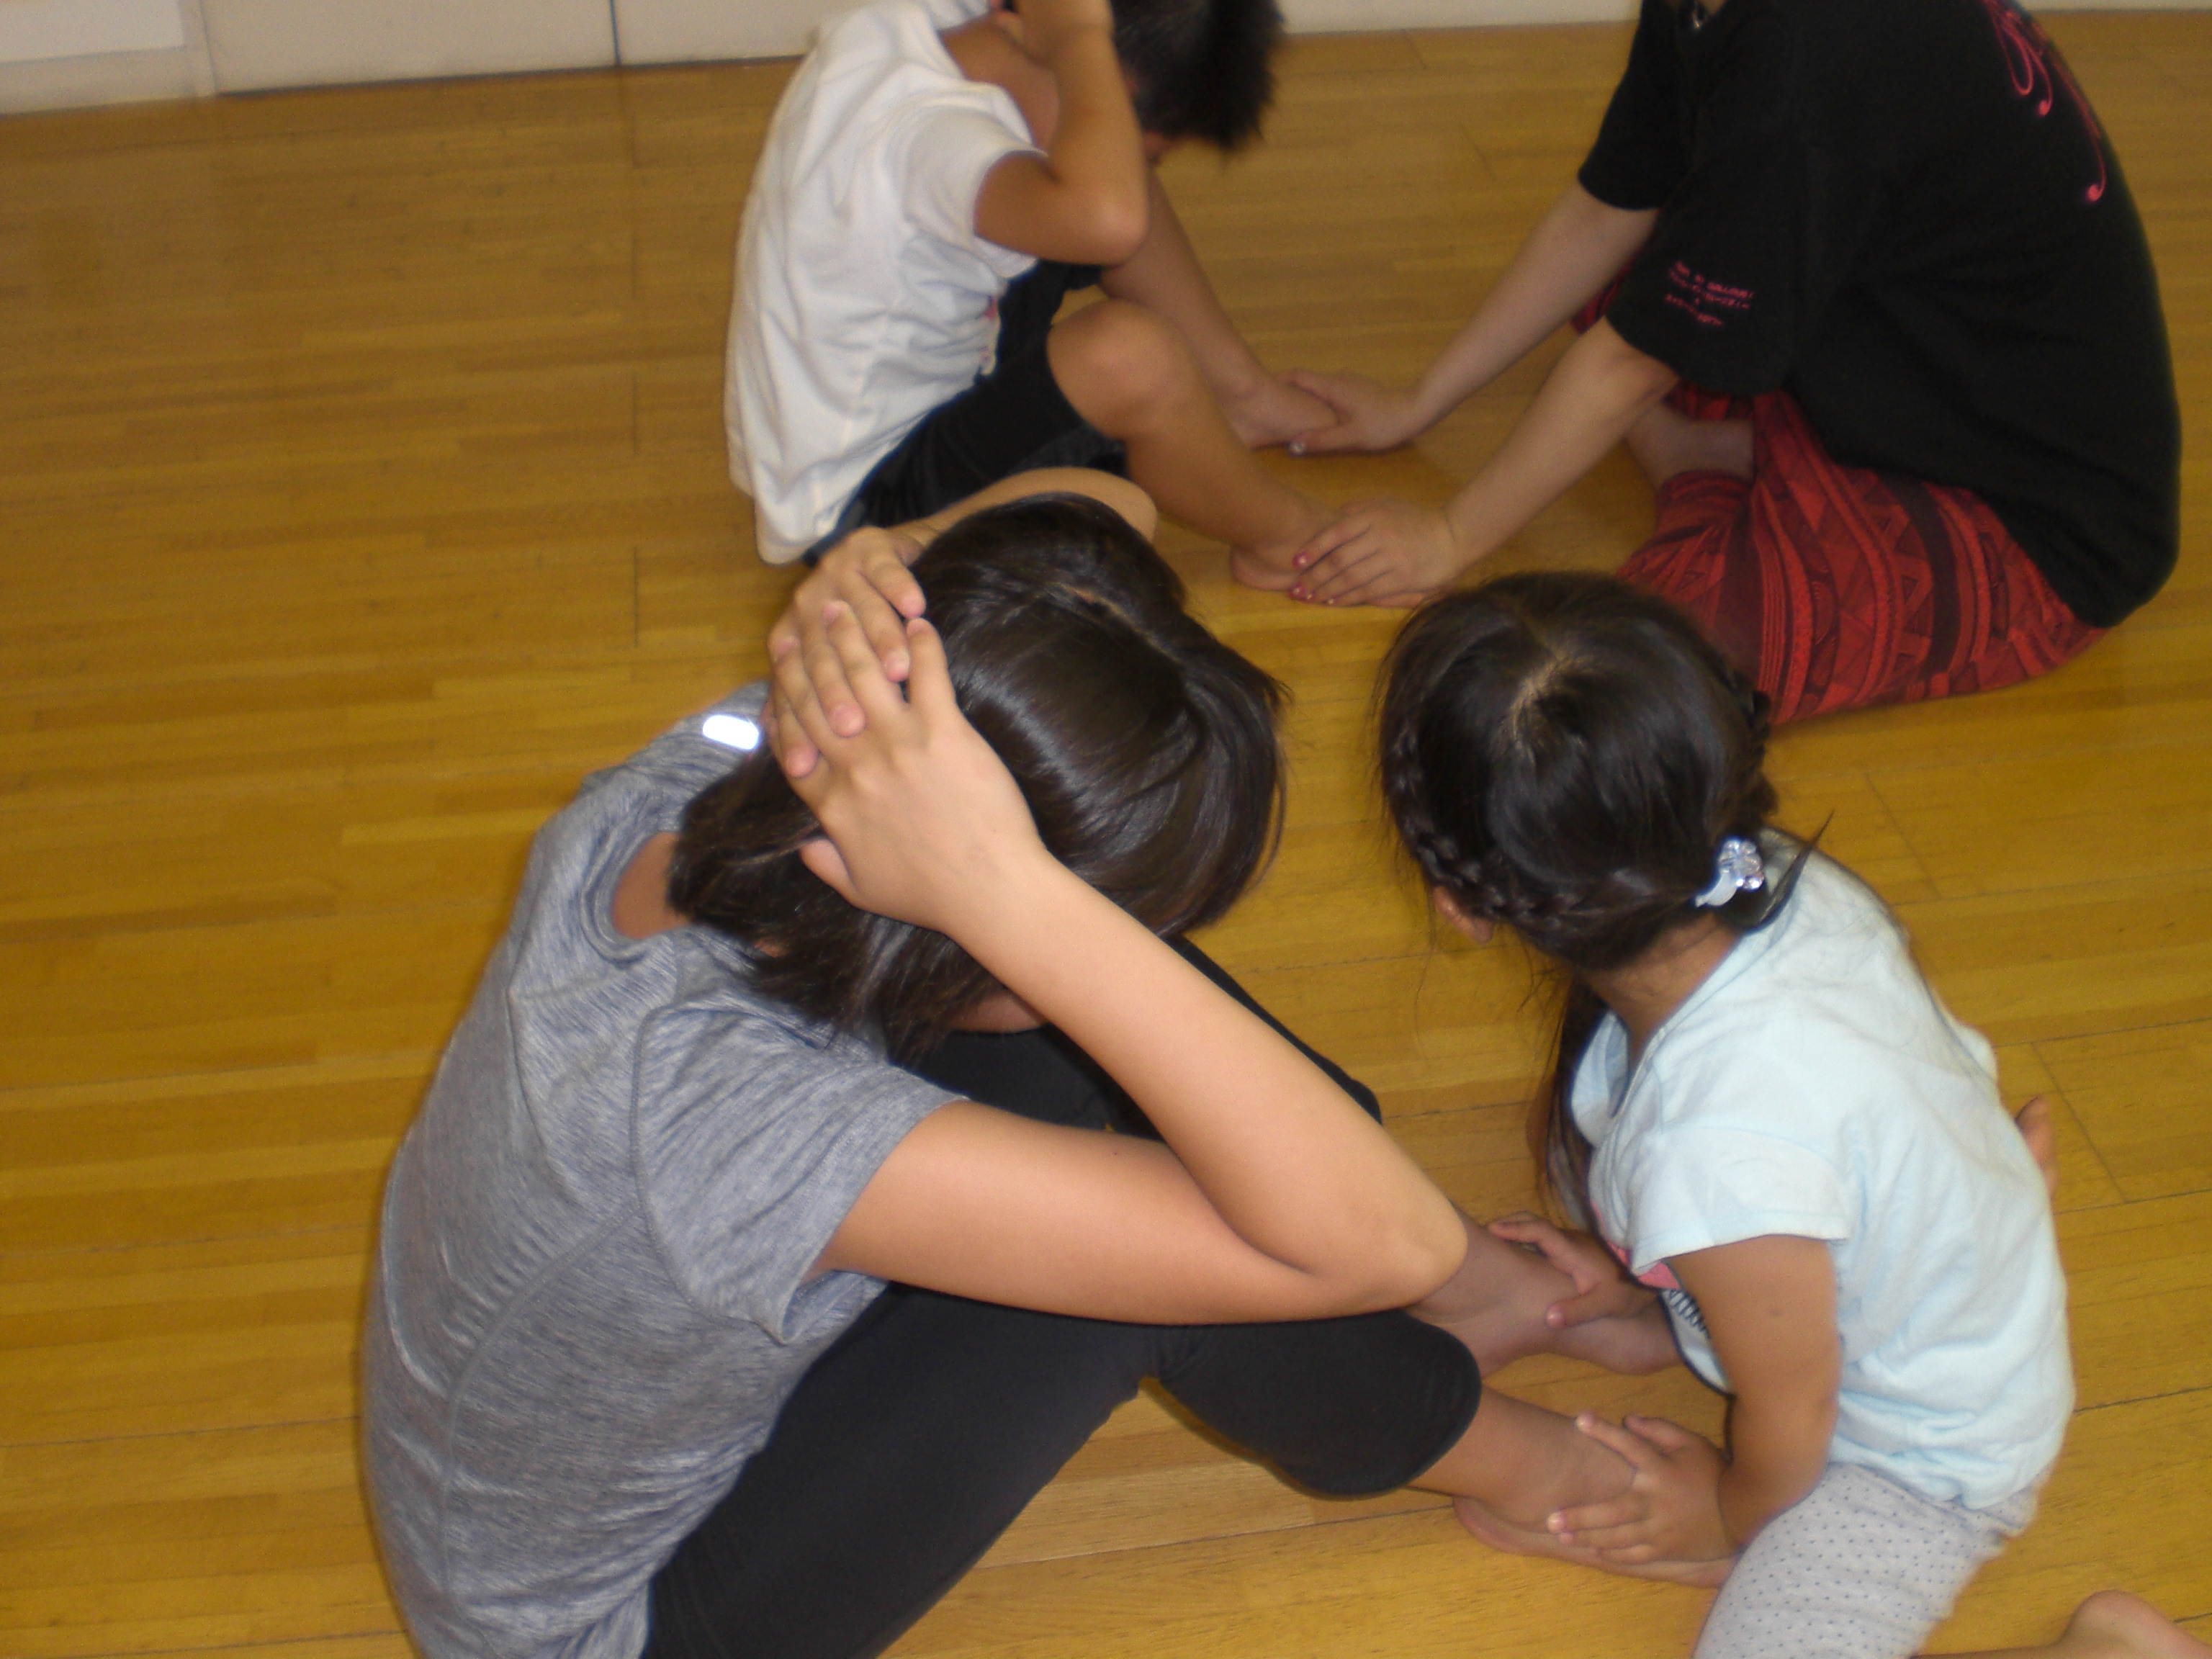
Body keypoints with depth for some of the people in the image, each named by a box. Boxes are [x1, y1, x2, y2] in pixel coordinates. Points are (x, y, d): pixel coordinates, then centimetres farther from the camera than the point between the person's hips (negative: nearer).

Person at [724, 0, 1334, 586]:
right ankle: (1280, 537, -5)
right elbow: (1105, 220, -53)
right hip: (856, 507, -10)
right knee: (1127, 353, -32)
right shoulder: (926, 131, -33)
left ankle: (1243, 401, 15)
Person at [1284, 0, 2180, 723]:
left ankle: (1705, 469, -4)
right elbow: (1598, 220, 10)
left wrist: (1447, 541, -8)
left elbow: (1627, 368, -21)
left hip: (2040, 529, -8)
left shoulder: (1815, 73, -31)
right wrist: (1415, 407, 15)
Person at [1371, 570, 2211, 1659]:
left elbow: (1789, 1427, -22)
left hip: (1925, 1456, -7)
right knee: (1571, 1129, 7)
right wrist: (1639, 1272, 10)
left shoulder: (1722, 1159, -44)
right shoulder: (1786, 882, -25)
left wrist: (1730, 1518, -1)